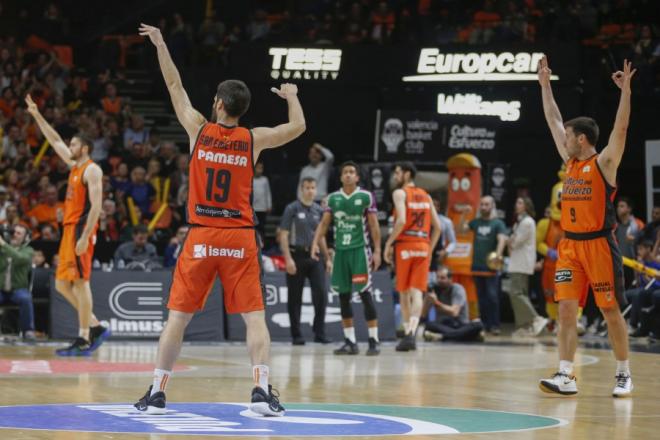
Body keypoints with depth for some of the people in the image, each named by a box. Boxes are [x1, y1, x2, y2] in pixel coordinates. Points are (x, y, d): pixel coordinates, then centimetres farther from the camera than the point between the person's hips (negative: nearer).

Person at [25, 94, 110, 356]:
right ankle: (95, 327, 12)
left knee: (80, 282, -10)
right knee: (62, 284, 8)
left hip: (81, 229, -10)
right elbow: (55, 141, 28)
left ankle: (83, 340, -9)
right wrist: (37, 116, 24)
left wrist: (85, 237, -25)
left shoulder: (91, 170, -9)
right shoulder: (74, 166, 17)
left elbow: (96, 206, -18)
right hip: (69, 229, 10)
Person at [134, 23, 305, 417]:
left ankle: (157, 393, 5)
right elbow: (298, 127, 13)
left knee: (178, 318, 6)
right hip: (241, 237, 0)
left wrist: (160, 44, 20)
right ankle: (263, 389, -12)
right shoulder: (254, 139, 0)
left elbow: (175, 85, 10)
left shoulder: (199, 129, 0)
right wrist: (292, 96, 31)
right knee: (255, 317, 1)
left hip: (201, 237, 0)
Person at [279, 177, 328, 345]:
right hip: (297, 255, -3)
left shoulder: (319, 210, 10)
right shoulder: (292, 208, -3)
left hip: (314, 256, 4)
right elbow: (284, 235, -6)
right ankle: (296, 335, 11)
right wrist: (288, 258, -15)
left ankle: (319, 333, -2)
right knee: (295, 298, 3)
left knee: (321, 293, -8)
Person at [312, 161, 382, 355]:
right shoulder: (333, 198, 8)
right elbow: (324, 223, 9)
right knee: (343, 295, 4)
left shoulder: (366, 197, -3)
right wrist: (316, 242, -7)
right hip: (340, 250, 4)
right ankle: (350, 341, 10)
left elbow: (374, 226, -4)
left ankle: (373, 340, -6)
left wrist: (377, 251, -10)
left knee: (365, 293, -9)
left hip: (360, 250, -4)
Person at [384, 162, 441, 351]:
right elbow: (437, 227, 12)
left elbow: (401, 221, -18)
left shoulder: (399, 193, -3)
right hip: (423, 246, 4)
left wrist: (388, 244, -10)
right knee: (417, 292, -4)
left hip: (404, 246, -4)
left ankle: (408, 333, 13)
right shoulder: (426, 196, 16)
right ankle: (411, 334, -21)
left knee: (404, 292, 9)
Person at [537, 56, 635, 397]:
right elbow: (554, 121, 18)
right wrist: (545, 85, 20)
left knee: (611, 311, 2)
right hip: (569, 246, 6)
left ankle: (623, 375, 12)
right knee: (566, 309, -4)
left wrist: (625, 90, -24)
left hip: (598, 244, -6)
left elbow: (620, 128, -17)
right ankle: (566, 376, -6)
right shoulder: (570, 161, 12)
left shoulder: (604, 162, -5)